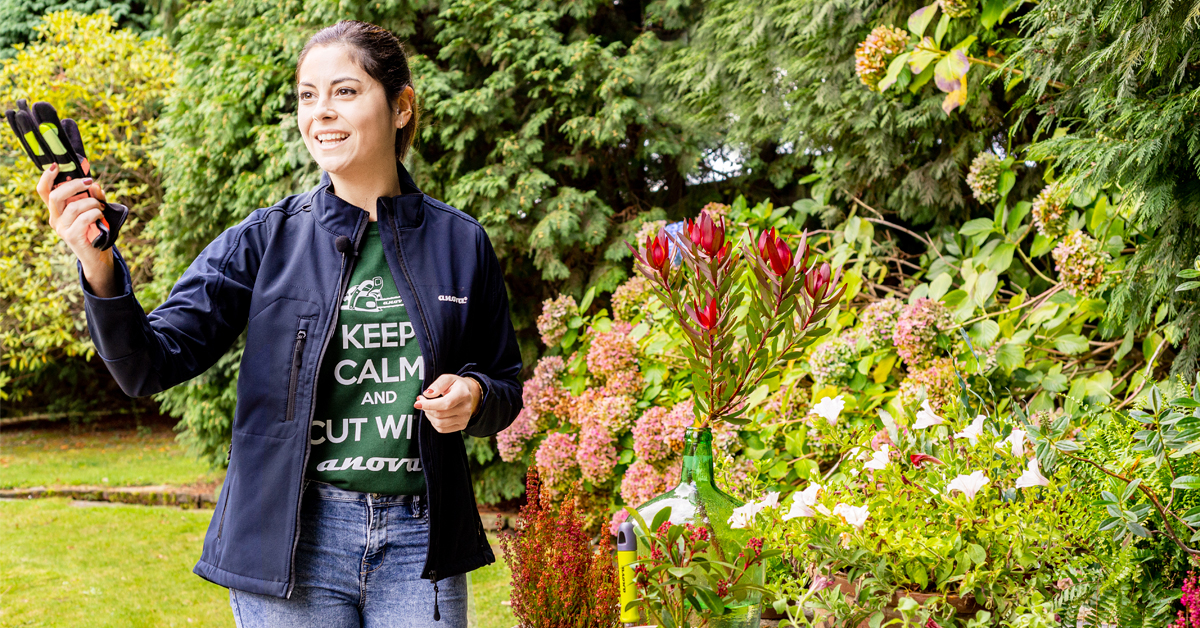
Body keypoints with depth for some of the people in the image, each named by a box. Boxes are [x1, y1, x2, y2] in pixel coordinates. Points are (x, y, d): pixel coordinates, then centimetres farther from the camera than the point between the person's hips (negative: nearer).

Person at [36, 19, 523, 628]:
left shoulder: (459, 242, 3)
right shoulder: (266, 241, 0)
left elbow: (505, 389, 14)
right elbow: (149, 364, -8)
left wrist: (474, 396, -9)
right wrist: (99, 270, -24)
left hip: (418, 546, 1)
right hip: (292, 543, -1)